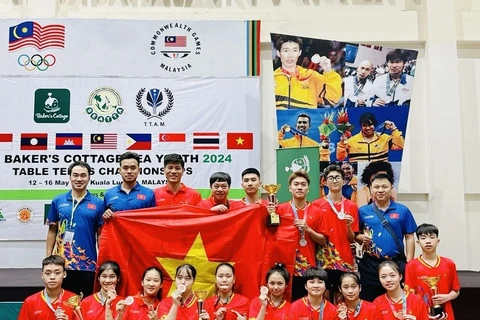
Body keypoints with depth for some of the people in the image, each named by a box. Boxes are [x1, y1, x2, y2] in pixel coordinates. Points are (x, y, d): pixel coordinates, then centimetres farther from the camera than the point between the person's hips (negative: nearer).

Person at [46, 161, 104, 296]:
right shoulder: (58, 201, 4)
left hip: (88, 264, -1)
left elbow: (100, 234, 4)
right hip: (62, 262, 1)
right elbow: (52, 231, 9)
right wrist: (48, 257, 4)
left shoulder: (98, 203, 1)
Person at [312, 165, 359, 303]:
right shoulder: (316, 205, 4)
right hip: (323, 259, -1)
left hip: (344, 260, 1)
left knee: (341, 298, 5)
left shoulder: (352, 206, 7)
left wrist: (348, 226, -10)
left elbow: (352, 239, 7)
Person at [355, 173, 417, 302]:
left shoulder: (402, 211, 2)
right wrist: (361, 238, -13)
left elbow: (409, 237, 3)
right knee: (369, 302, 8)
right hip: (370, 264, 1)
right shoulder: (363, 211, 5)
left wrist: (409, 263, -2)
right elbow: (355, 235, 10)